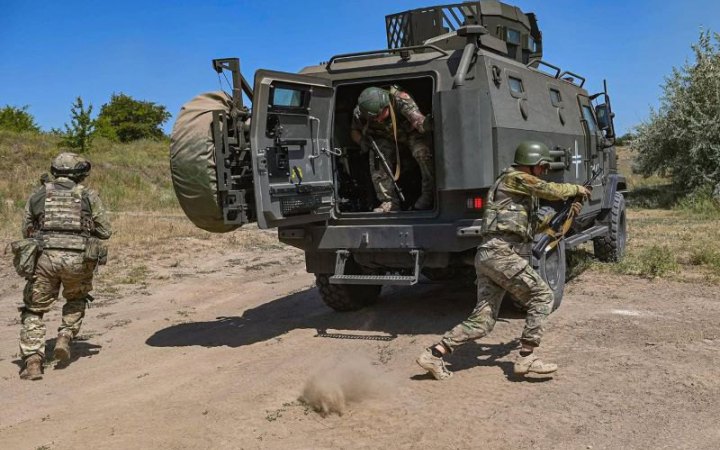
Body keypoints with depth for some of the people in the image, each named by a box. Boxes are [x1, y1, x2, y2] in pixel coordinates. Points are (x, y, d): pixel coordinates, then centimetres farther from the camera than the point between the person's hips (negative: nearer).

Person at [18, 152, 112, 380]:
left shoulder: (37, 195, 13)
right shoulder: (89, 196, 8)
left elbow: (26, 231, 18)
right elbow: (105, 231, 10)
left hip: (45, 257, 0)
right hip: (78, 259, 0)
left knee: (34, 310, 12)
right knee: (77, 299, 29)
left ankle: (33, 361, 1)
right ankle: (65, 336, 10)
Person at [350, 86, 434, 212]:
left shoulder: (400, 99, -38)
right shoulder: (359, 113, -27)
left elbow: (418, 121, -47)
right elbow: (354, 131, -6)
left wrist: (426, 123, -71)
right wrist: (362, 141, -28)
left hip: (411, 132, -3)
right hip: (385, 138, 3)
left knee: (423, 154, -28)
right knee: (376, 161, -19)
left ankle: (429, 195, -13)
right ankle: (389, 202, -7)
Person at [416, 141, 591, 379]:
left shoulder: (523, 189, 28)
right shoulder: (515, 177, -1)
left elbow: (537, 225, 30)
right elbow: (552, 191, -7)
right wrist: (576, 188, 13)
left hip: (487, 255, 10)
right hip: (500, 253, -10)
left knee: (482, 320, 6)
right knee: (542, 296, -2)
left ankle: (433, 354, 3)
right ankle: (526, 358, -4)